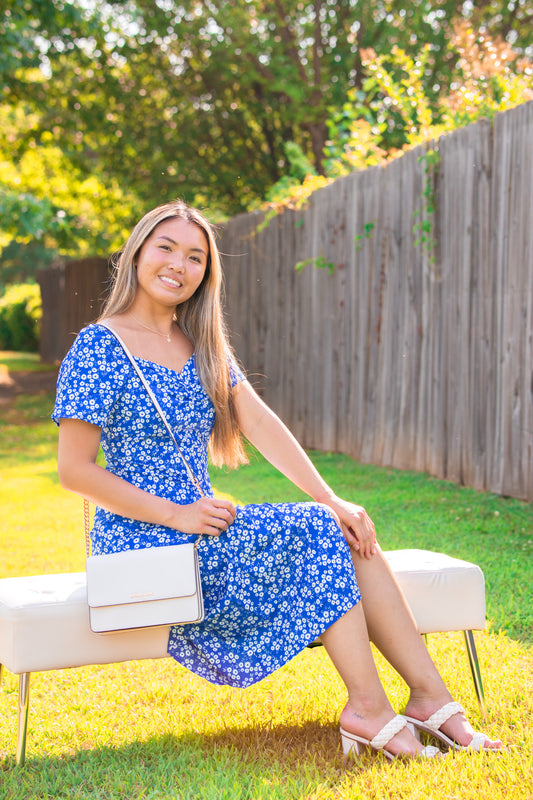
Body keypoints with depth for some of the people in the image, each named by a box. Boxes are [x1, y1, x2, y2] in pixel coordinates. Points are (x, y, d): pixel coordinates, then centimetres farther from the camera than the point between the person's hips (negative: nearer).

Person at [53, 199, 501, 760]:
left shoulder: (202, 346, 13)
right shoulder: (98, 347, -9)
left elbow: (260, 424, 5)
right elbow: (74, 469, -13)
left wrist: (330, 500, -7)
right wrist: (175, 514, -18)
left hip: (197, 523, 7)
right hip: (139, 541, -7)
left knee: (349, 533, -11)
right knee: (318, 533, -18)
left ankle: (431, 697, -11)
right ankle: (368, 707, -14)